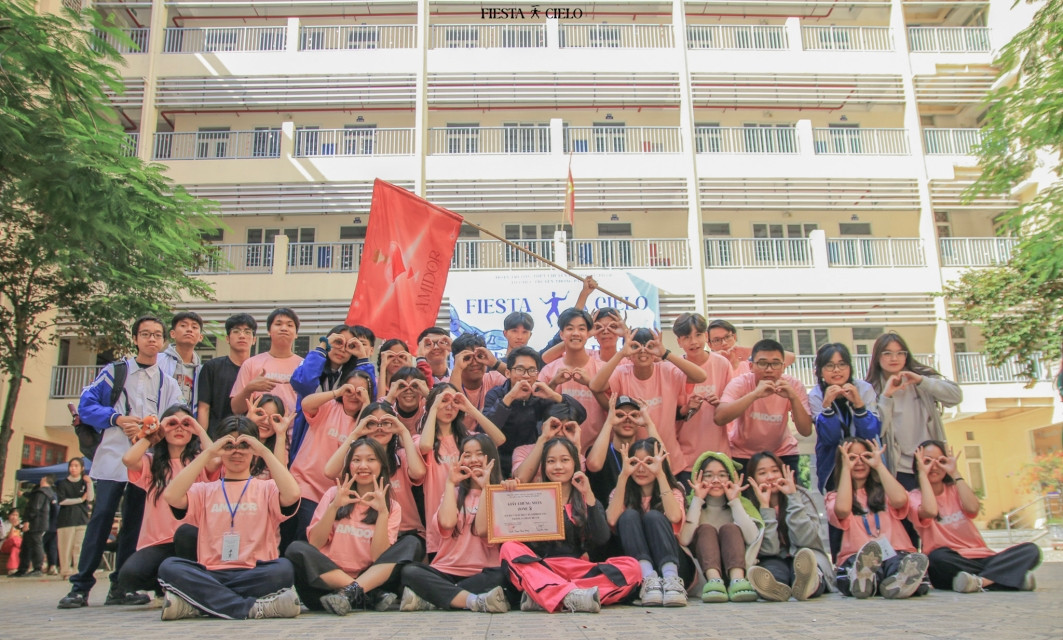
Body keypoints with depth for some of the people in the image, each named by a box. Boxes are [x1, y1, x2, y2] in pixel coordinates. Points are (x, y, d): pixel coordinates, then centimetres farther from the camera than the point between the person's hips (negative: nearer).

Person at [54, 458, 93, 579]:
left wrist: (89, 484, -14)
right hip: (66, 519, -1)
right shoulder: (62, 483, 8)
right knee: (66, 547, -5)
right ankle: (66, 572, 0)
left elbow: (90, 498, -1)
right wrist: (80, 499, -4)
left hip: (82, 519, 1)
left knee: (80, 547, -5)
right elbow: (62, 500, -4)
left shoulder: (85, 482, 13)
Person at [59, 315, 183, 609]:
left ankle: (120, 586, 12)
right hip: (113, 458, -2)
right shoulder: (114, 372, 10)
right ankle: (80, 586, -3)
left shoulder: (168, 383, 14)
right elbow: (86, 405, 3)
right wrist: (117, 418, -11)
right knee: (102, 517, -8)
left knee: (135, 522, 4)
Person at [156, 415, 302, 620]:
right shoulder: (204, 491, 16)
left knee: (283, 568, -32)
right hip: (210, 575, 2)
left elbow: (292, 495, -13)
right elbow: (170, 496, -7)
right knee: (169, 567, -26)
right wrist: (208, 453, -5)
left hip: (255, 575, -1)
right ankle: (253, 608, -30)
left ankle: (196, 603, -23)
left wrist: (265, 452, -8)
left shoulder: (266, 489, 12)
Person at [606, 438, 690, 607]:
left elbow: (674, 517, -18)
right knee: (629, 515, -20)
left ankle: (671, 579, -43)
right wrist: (623, 475, -17)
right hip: (636, 566, 1)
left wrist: (660, 474, -19)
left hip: (672, 564, -1)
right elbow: (612, 520, -14)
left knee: (653, 516, -23)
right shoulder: (623, 493, 12)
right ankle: (649, 579, -40)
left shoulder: (673, 492, 9)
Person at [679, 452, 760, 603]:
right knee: (706, 529, -21)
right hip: (702, 568, 0)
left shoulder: (742, 503, 10)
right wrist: (697, 500, -10)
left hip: (734, 566, 0)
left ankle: (737, 580, -44)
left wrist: (735, 501, -8)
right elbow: (684, 540, -14)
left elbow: (752, 538, -12)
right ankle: (713, 580, -47)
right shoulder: (691, 503, 7)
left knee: (729, 528, -19)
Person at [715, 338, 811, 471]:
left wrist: (794, 398, -33)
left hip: (782, 453, 2)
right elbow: (719, 418, -37)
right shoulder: (740, 383, -20)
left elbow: (806, 431, -20)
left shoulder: (793, 385, -14)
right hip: (742, 454, -1)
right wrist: (755, 394, -43)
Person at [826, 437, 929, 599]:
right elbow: (842, 509, -8)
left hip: (896, 553, 1)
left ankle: (895, 583, -65)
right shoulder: (835, 497, 18)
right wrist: (846, 468, 2)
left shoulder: (883, 492, 23)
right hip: (856, 557, -1)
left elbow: (899, 499, -3)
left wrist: (879, 465, 8)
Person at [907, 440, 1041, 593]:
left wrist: (955, 473, -2)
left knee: (1031, 550, -17)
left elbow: (972, 508, -9)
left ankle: (980, 581, -35)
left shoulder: (956, 490, 14)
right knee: (938, 557, -38)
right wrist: (922, 474, -10)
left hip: (980, 559, 5)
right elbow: (930, 511, -22)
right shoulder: (915, 497, 3)